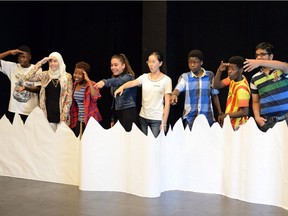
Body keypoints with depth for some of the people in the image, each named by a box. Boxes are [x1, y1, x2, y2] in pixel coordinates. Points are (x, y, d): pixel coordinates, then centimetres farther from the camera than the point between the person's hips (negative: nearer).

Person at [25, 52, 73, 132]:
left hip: (61, 114, -1)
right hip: (48, 114, 1)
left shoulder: (67, 76, 0)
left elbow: (69, 98, -1)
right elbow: (28, 77, -8)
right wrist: (40, 63, -8)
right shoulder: (45, 75, 6)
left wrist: (64, 115, -7)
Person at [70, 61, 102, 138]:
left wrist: (88, 81, -25)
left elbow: (95, 97, -31)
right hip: (78, 120, 6)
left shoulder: (91, 85, -10)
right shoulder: (75, 85, 9)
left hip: (90, 120, -6)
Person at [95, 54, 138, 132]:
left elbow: (118, 81, -33)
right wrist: (113, 119, 18)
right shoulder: (115, 78, 17)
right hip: (117, 114, 7)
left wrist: (104, 82, -51)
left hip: (129, 113, -7)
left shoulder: (128, 77, -8)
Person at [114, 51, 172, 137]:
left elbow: (167, 102, -6)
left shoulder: (166, 80, -4)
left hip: (157, 119, -4)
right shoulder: (144, 77, 7)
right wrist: (122, 87, -35)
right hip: (143, 117, 4)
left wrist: (164, 122, -9)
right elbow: (132, 83, -12)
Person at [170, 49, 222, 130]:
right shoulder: (185, 77, 0)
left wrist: (220, 113, 11)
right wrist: (174, 95, -41)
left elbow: (214, 95, 11)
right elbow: (178, 89, -18)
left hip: (207, 117, 1)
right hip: (190, 117, -1)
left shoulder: (210, 76, 4)